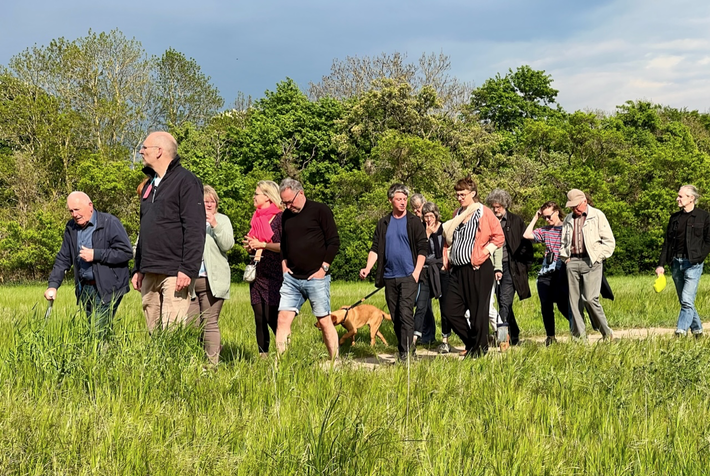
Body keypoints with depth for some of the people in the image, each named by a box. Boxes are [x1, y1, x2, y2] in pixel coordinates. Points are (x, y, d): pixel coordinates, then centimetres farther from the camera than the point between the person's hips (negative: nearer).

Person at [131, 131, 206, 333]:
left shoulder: (186, 181, -5)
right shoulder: (150, 184, 21)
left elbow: (195, 229, -13)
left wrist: (188, 269, -20)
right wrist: (138, 268, 20)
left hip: (174, 273, -8)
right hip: (150, 274, 8)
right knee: (153, 331, 8)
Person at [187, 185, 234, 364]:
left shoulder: (222, 220, 12)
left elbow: (228, 245, -3)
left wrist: (214, 224, -12)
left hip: (211, 281, -2)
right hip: (189, 280, 2)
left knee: (210, 323, -5)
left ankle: (213, 362, -2)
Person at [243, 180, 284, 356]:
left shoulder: (279, 218, -7)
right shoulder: (256, 219, 16)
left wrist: (262, 244, -12)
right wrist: (249, 246, 6)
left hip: (274, 276, -7)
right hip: (257, 275, 7)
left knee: (272, 318, -10)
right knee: (259, 318, 6)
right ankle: (262, 355, 10)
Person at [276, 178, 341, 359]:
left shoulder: (320, 211, -4)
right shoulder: (286, 215, 12)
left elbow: (334, 242, -6)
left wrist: (324, 268, -9)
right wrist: (284, 264, 9)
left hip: (316, 278, -5)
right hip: (291, 278, 5)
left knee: (325, 322, 0)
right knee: (283, 320, -4)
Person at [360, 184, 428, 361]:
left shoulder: (414, 222, 2)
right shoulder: (383, 224, 12)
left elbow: (422, 248, -1)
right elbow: (375, 249, 9)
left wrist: (416, 272, -11)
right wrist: (367, 269, -5)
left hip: (408, 276, -4)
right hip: (389, 277, 4)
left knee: (405, 314, -14)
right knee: (395, 317, 7)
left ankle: (405, 352, -14)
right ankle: (408, 349, 17)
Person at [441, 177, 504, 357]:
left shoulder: (484, 213, -4)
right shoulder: (457, 214, 16)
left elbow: (499, 237, -5)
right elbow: (449, 238, 24)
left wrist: (483, 253, -10)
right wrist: (447, 258, 11)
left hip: (478, 270, -7)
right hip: (458, 270, 7)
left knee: (478, 312, -1)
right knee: (450, 310, 3)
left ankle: (478, 350, 11)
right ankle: (471, 342, 20)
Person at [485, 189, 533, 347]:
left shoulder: (516, 221, 3)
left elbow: (526, 244, 5)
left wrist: (523, 266, -2)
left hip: (511, 267, -4)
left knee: (505, 300, -16)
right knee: (503, 303, 10)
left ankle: (503, 335, -20)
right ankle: (514, 337, 22)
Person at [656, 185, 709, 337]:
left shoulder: (703, 216, -1)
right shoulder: (675, 217, 14)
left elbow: (708, 241, -2)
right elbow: (667, 242, 13)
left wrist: (698, 258, -11)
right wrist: (661, 264, 6)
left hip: (693, 263, -6)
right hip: (676, 262, 6)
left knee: (687, 300, -14)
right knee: (684, 301, 11)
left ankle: (681, 332, -19)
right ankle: (697, 330, 23)